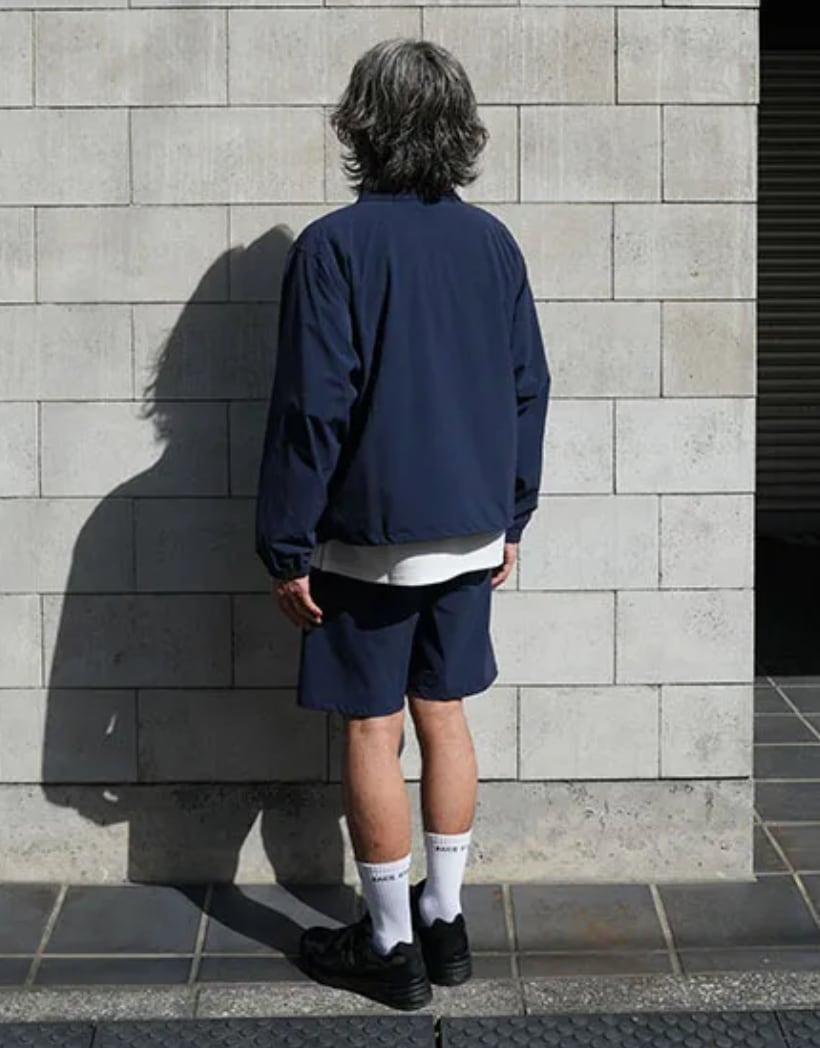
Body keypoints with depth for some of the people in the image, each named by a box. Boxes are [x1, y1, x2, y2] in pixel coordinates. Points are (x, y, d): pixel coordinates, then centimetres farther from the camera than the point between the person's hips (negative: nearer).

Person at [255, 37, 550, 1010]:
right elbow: (529, 388, 7)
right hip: (471, 533, 5)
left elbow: (313, 408, -16)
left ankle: (391, 947, 17)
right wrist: (511, 517, 16)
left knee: (372, 730, 6)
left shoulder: (333, 247, -14)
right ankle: (444, 922, 26)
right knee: (444, 714, 16)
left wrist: (287, 546, -8)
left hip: (370, 538, -5)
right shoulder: (493, 241, 2)